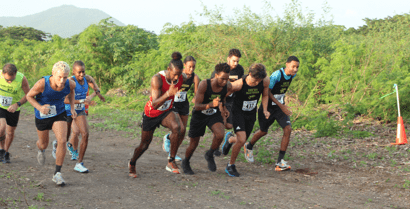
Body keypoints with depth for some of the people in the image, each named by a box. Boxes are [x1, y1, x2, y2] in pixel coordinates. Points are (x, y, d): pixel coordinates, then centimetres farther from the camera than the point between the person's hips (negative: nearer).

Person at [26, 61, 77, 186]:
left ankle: (57, 174, -8)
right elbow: (29, 96, -14)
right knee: (44, 144, 17)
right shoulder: (42, 83, -31)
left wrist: (72, 108, 1)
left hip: (59, 114, 1)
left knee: (62, 141, -20)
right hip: (42, 116, -1)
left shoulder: (70, 84, -21)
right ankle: (41, 150, 58)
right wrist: (39, 107, -31)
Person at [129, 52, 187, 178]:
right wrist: (168, 94, -52)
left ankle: (171, 162, -18)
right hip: (151, 114, -3)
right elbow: (154, 104, -38)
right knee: (145, 144, 11)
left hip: (166, 112, 3)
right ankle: (132, 164, 44)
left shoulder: (183, 78, -16)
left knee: (179, 128, -31)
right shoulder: (157, 79, -31)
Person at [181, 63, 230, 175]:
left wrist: (223, 107, 4)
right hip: (199, 115, -2)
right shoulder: (204, 84, -29)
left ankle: (210, 155, 4)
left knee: (220, 135, -27)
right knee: (193, 143, 8)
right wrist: (210, 105, -43)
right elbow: (197, 106, -27)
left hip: (215, 114, 2)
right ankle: (186, 163, 39)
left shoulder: (227, 86, -17)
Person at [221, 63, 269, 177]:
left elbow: (265, 95, 6)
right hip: (238, 112, -5)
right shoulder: (239, 84, -27)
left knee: (242, 141, 11)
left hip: (251, 114, 5)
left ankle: (230, 139, 50)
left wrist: (265, 110, -6)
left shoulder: (265, 81, -15)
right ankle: (230, 166, 3)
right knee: (241, 140, -19)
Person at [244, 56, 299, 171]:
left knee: (288, 129, -14)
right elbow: (267, 91, -25)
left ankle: (280, 162, -12)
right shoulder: (277, 74, -26)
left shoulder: (292, 75, -3)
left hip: (280, 106, 5)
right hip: (269, 107, -5)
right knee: (263, 131, 13)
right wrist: (281, 106, -29)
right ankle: (249, 147, 46)